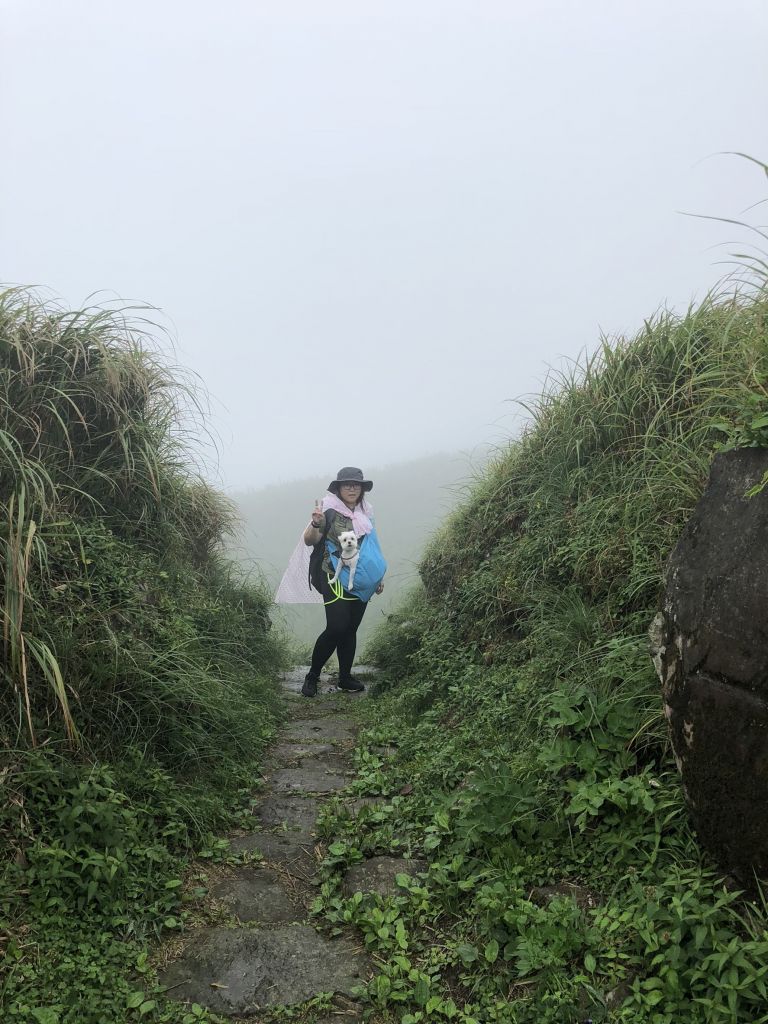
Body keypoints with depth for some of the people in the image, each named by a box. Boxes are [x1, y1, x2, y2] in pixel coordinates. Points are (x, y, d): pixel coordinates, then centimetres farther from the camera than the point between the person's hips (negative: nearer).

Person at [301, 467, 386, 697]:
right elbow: (309, 541, -18)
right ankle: (312, 676, 2)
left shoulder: (365, 514, 11)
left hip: (361, 581, 6)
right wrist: (316, 524, -38)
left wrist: (378, 576, 21)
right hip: (335, 578, -6)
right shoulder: (329, 511, -8)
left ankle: (345, 677, 20)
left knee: (351, 629, 8)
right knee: (337, 627, -14)